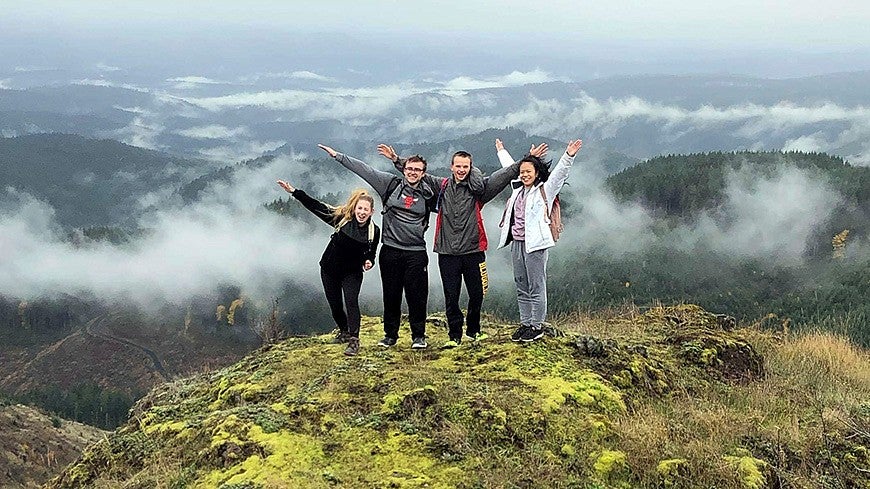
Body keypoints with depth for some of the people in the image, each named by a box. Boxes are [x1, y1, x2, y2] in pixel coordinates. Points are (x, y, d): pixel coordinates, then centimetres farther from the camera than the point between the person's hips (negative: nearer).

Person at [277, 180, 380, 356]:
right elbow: (317, 207, -14)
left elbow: (371, 253, 4)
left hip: (352, 272, -1)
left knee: (351, 302, -20)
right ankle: (344, 332, 36)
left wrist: (369, 262, -19)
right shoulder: (342, 218, -15)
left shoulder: (374, 231, -11)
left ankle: (354, 340, -19)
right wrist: (294, 192, -18)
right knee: (335, 305, 10)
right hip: (330, 270, 2)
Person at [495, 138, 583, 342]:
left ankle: (537, 326, 4)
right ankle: (525, 323, 18)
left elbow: (559, 173, -15)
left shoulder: (545, 190, -2)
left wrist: (569, 156, -30)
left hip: (535, 244, -7)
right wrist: (501, 151, 45)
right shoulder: (518, 188, 15)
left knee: (536, 287, -2)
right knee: (522, 287, 11)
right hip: (517, 243, 7)